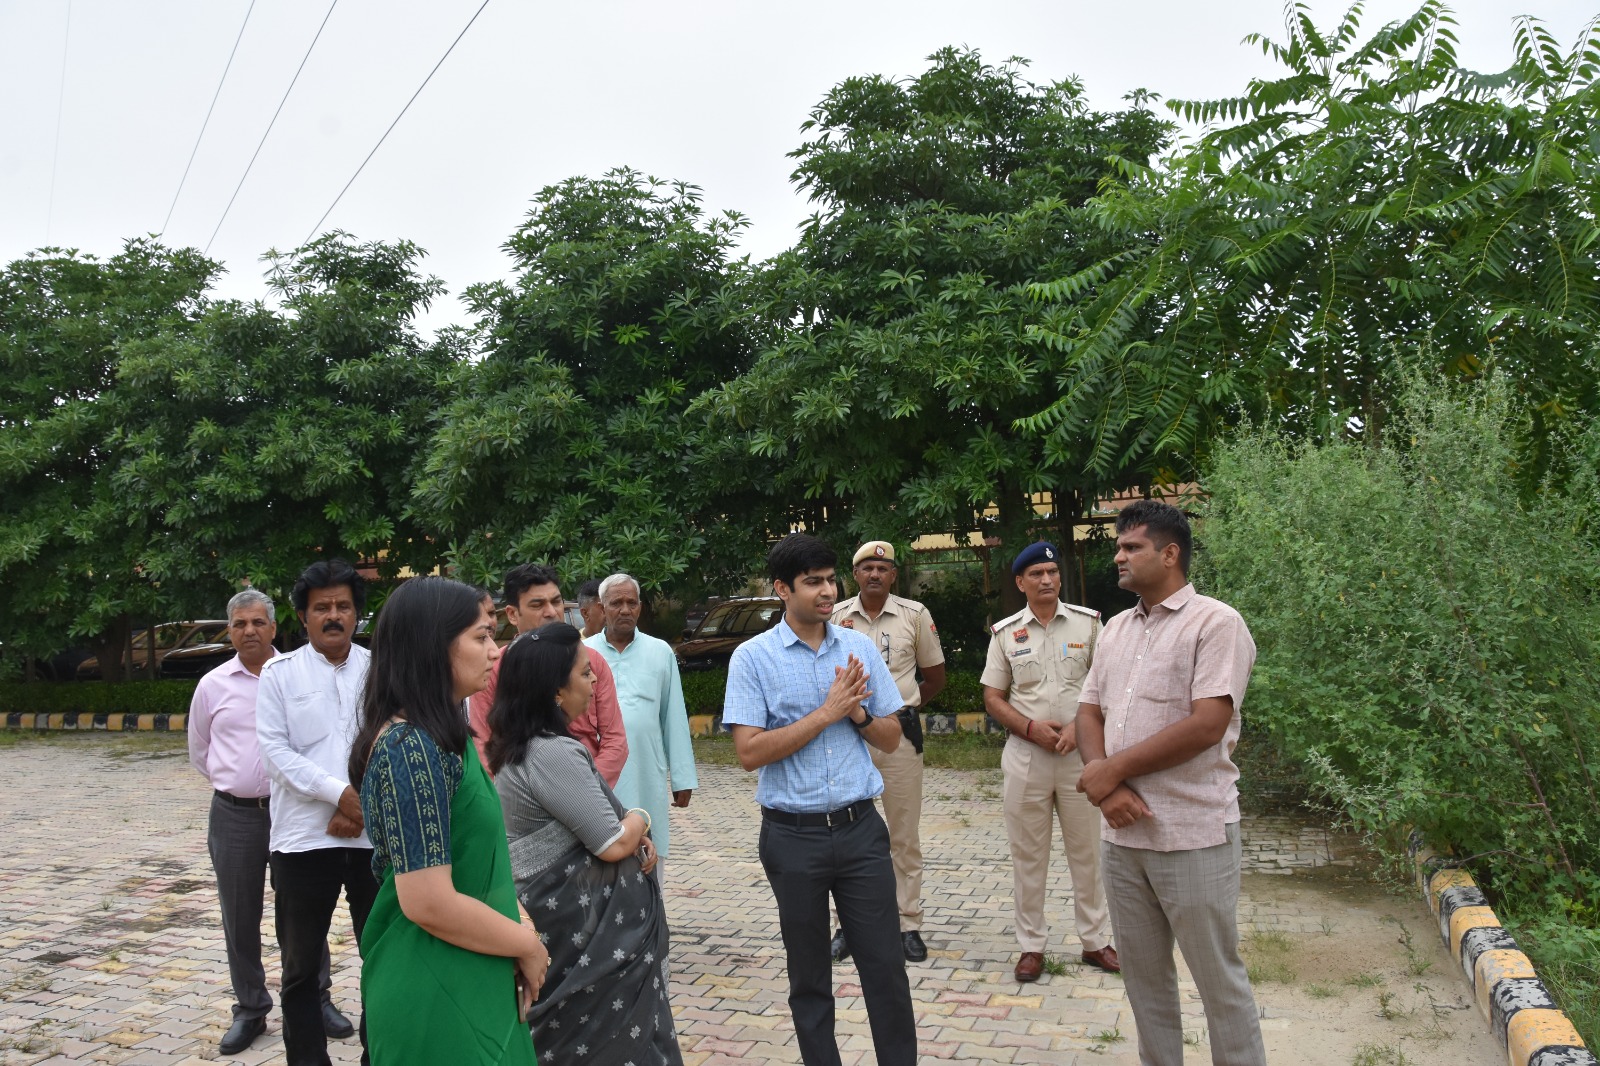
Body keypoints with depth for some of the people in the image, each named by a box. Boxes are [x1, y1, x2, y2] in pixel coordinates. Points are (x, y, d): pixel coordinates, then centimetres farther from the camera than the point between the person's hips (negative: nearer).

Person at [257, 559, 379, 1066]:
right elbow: (274, 752, -6)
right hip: (303, 837, 0)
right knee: (301, 965, 12)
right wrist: (340, 792, -15)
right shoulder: (279, 673, 2)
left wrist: (365, 805, -14)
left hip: (376, 835, 1)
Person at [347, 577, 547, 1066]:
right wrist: (528, 945, -13)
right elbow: (429, 903, -25)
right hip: (437, 996, -9)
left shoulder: (440, 738, 8)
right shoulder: (411, 748, -22)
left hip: (464, 982, 9)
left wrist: (518, 925, 4)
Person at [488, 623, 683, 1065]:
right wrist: (640, 819, -1)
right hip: (586, 930, -10)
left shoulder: (519, 746, 7)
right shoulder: (554, 753, -25)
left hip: (556, 917, 10)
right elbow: (614, 844, -22)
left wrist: (634, 834, 0)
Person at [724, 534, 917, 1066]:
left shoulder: (860, 648, 3)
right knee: (808, 974, 13)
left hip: (860, 827, 2)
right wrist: (827, 712, -16)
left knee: (885, 965, 6)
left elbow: (891, 738, 8)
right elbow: (750, 752, -14)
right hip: (793, 836, -2)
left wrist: (857, 712, -12)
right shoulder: (752, 657, -7)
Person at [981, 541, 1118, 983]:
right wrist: (1031, 727, -11)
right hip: (1025, 755, 0)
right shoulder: (1005, 632, 3)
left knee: (1088, 851, 9)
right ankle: (1031, 945, 18)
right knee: (1027, 855, 7)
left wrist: (1079, 726, -12)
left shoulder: (1088, 623, 2)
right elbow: (993, 698, 4)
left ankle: (1095, 940, 24)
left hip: (1080, 752, 0)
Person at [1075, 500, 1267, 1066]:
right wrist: (1107, 788, -7)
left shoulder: (1216, 624, -10)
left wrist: (1113, 768, -14)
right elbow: (1089, 711, 11)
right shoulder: (1116, 629, 12)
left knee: (1219, 977, 6)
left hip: (1193, 834, -6)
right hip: (1123, 830, 7)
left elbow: (1207, 725, -19)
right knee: (1143, 972, 16)